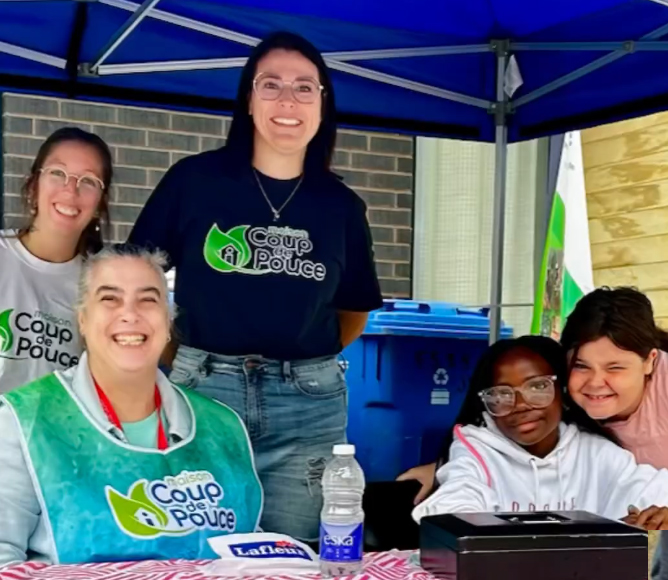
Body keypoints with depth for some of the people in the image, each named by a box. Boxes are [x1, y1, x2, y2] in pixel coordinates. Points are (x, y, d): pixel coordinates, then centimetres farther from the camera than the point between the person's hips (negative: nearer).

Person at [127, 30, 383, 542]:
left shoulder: (342, 206, 6)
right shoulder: (194, 179, -1)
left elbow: (355, 308, 19)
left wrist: (312, 359, 8)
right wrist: (172, 357, 0)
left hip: (309, 405, 2)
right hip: (202, 388, -2)